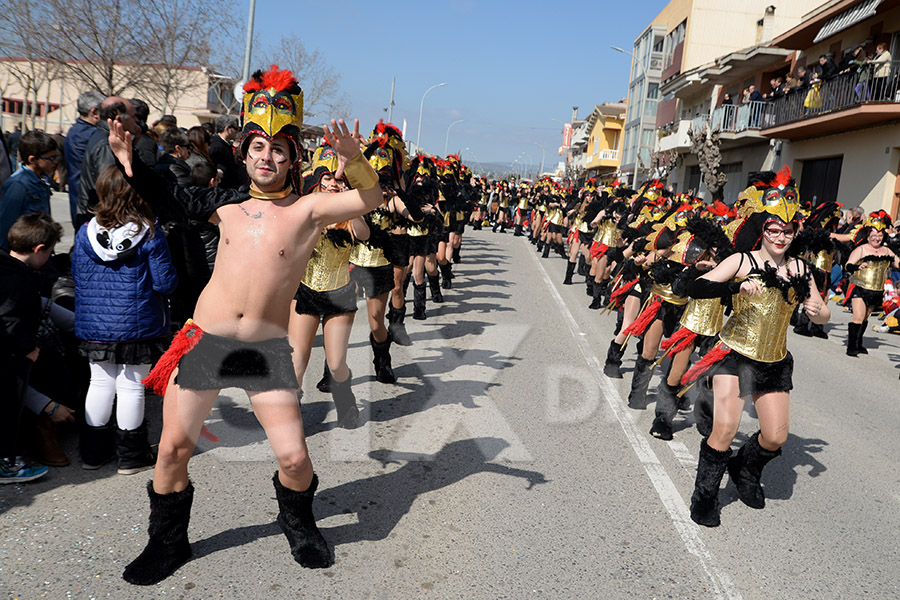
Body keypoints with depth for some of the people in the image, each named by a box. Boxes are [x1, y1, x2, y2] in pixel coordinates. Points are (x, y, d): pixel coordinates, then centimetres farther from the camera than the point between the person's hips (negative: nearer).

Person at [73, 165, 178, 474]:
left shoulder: (84, 234, -1)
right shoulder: (149, 236, -13)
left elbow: (78, 280, 8)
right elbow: (164, 282, -11)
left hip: (94, 327, 4)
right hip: (137, 326, -3)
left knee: (100, 383, 15)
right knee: (131, 387, 6)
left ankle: (94, 451, 26)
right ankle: (132, 454, 17)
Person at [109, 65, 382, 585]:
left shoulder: (308, 209, -3)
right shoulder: (229, 203, 8)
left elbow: (371, 198, -17)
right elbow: (169, 199, 23)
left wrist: (354, 162, -35)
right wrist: (130, 161, 13)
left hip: (267, 350, -3)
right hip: (204, 341, 3)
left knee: (294, 458, -2)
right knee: (174, 449, 8)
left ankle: (298, 525, 32)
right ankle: (168, 543, 33)